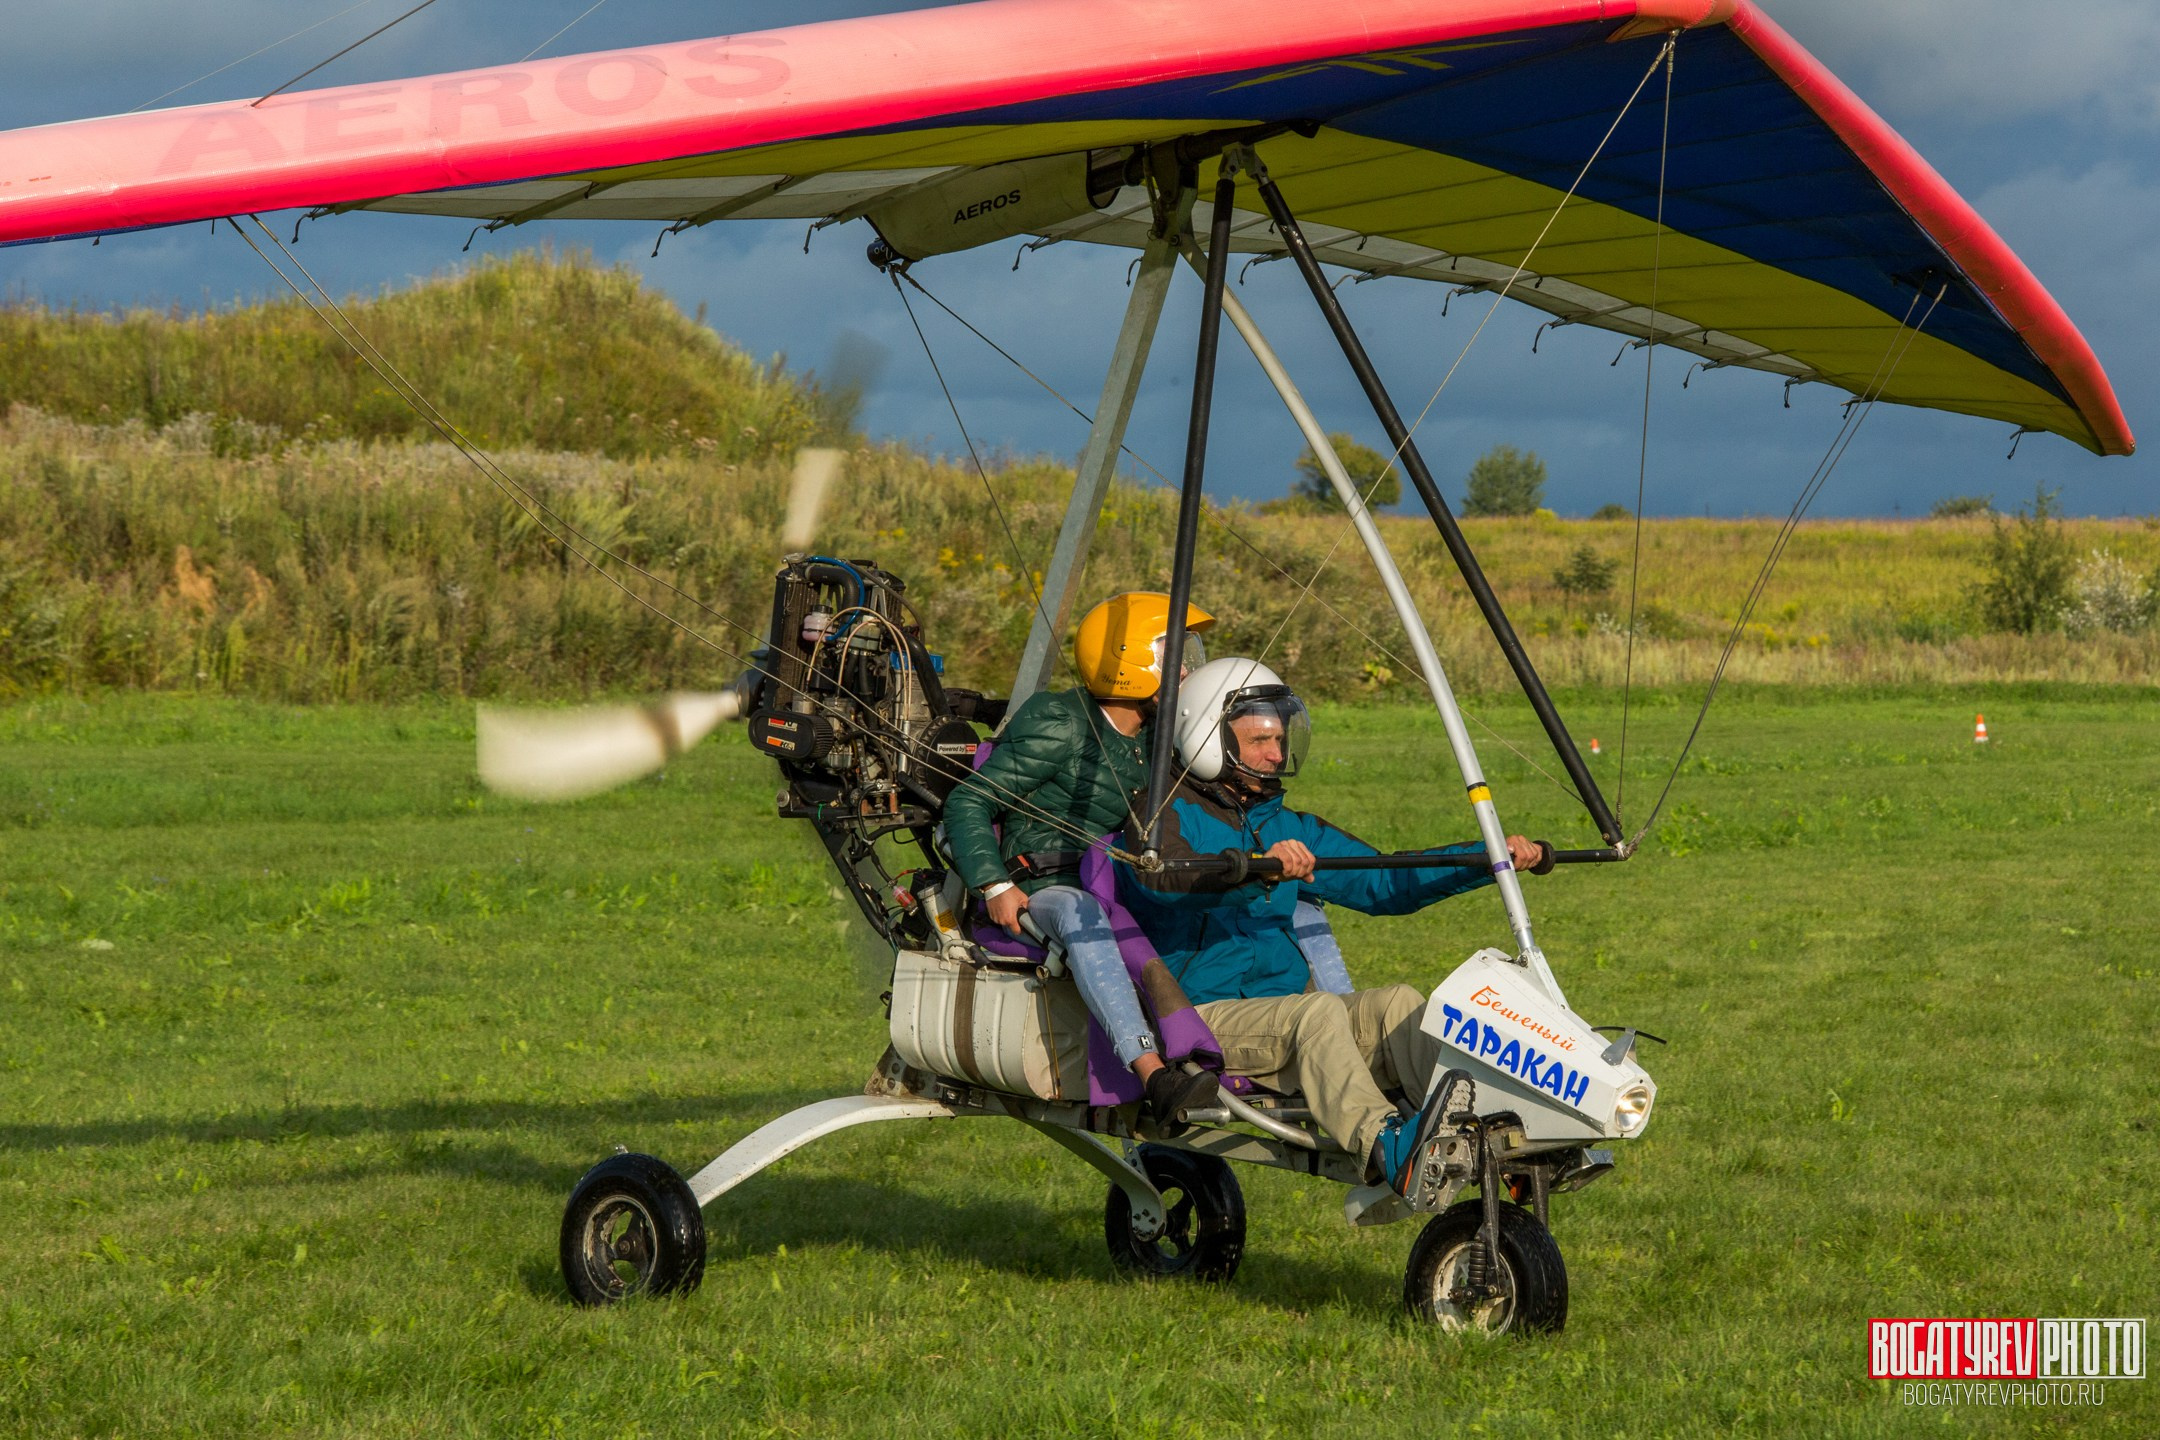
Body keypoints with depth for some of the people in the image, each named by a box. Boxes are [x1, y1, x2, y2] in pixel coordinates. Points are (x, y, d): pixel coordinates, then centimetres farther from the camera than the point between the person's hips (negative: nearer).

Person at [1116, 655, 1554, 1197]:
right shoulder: (1166, 815, -1)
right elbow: (1159, 875, -26)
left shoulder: (1283, 828, 22)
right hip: (1200, 1018, -6)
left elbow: (1384, 882, 19)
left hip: (1283, 1012, 7)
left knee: (1396, 1004, -21)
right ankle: (1388, 1150, -58)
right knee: (1318, 1010, -34)